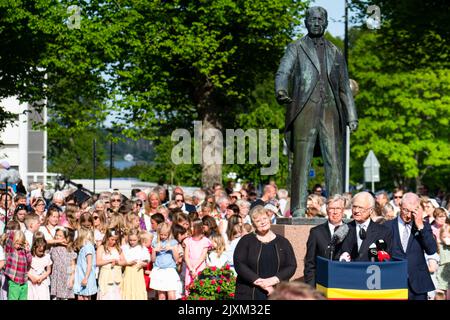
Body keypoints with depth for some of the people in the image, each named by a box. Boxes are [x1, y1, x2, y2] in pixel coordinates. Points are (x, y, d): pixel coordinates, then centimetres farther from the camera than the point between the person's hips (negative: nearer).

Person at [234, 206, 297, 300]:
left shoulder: (283, 242, 11)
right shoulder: (246, 241, 6)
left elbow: (292, 266, 5)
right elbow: (238, 264, -5)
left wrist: (274, 279, -12)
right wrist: (259, 281, -14)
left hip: (278, 294, 1)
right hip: (249, 294, -1)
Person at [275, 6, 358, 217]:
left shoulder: (335, 53, 19)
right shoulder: (295, 49, 8)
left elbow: (344, 87, 20)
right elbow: (283, 73, -8)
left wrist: (351, 116, 12)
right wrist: (281, 91, -30)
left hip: (330, 111, 3)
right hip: (304, 111, -3)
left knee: (334, 161, -2)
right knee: (302, 160, -6)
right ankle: (298, 209, -6)